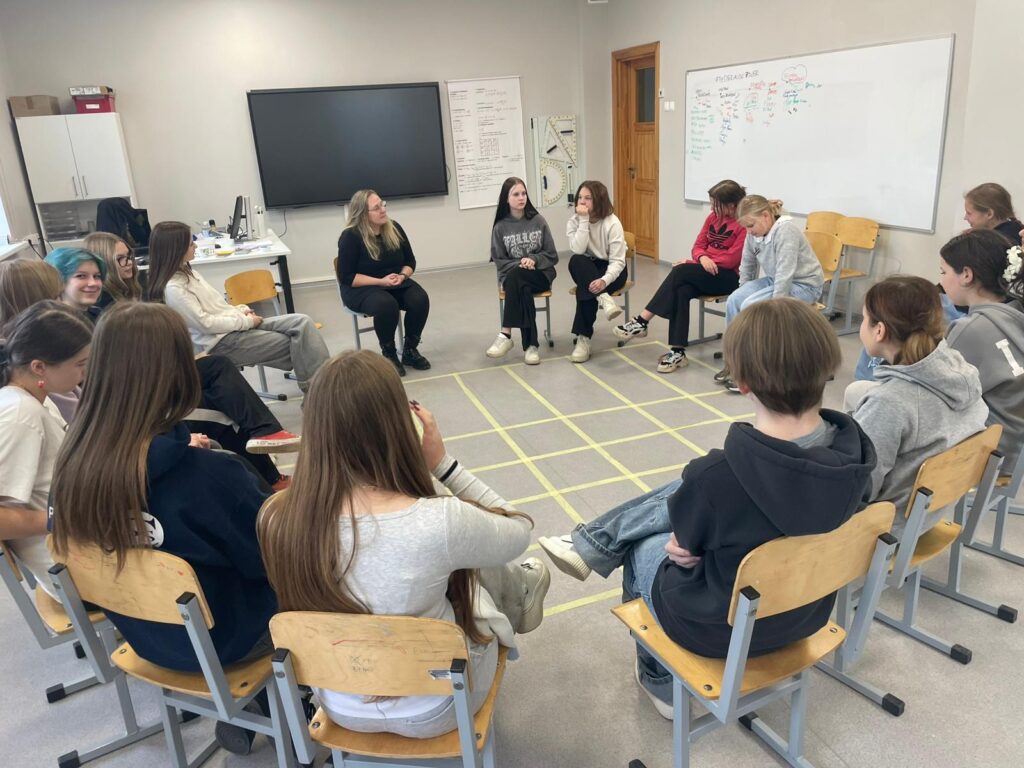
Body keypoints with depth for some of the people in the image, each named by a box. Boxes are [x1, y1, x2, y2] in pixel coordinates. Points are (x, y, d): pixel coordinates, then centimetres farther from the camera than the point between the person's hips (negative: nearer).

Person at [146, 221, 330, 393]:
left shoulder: (187, 272, 14)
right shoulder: (173, 289, -15)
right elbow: (205, 324, -18)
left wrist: (240, 311, 2)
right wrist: (246, 321, -13)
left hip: (235, 325, 9)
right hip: (223, 342, -9)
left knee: (302, 322, -10)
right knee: (297, 343, -15)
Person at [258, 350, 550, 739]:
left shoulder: (275, 517, -21)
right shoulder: (438, 522, -35)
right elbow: (518, 532, -12)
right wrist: (442, 462, -14)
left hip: (341, 707, 4)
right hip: (429, 712, -3)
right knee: (482, 566, 21)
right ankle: (516, 595, 54)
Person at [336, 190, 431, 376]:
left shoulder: (394, 228, 0)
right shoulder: (350, 236, -15)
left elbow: (410, 261, 9)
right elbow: (346, 277, -15)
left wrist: (402, 276, -14)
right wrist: (380, 281, -23)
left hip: (395, 283, 5)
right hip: (361, 288, -5)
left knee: (420, 299, -24)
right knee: (387, 305, -37)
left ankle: (410, 350, -5)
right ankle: (389, 355, -13)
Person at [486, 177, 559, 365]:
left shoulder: (538, 221, 2)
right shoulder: (500, 227, 1)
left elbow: (552, 256, 3)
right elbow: (499, 261, 2)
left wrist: (534, 260, -17)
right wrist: (520, 264, -16)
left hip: (541, 274, 0)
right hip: (512, 276, 1)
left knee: (516, 276, -34)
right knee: (524, 291, -36)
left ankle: (506, 334, -33)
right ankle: (531, 345, -33)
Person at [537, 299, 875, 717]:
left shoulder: (718, 477, -36)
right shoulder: (854, 452, -18)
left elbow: (687, 540, -15)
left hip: (724, 630, -5)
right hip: (808, 615, 5)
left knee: (644, 549, 24)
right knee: (679, 494, 12)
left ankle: (659, 682, 43)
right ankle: (589, 545, 31)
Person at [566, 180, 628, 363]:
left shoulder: (612, 223, -16)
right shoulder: (574, 221, -6)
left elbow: (618, 261, -21)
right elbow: (578, 251, -23)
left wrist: (604, 280, -39)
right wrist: (584, 220, -27)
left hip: (611, 270, -3)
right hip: (586, 270, 3)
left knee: (585, 290, -33)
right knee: (575, 261, -32)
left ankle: (583, 339, -24)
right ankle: (604, 299, -39)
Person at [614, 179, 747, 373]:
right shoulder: (713, 217, 11)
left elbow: (731, 259, -15)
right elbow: (698, 246, 11)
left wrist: (692, 263, -13)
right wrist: (702, 258, -16)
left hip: (728, 277, -6)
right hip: (705, 272, 6)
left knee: (681, 271, -29)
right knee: (681, 291, -28)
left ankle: (641, 322, -25)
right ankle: (677, 351, -31)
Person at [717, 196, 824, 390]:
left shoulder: (785, 230, -25)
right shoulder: (754, 234, -2)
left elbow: (785, 274, -29)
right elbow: (747, 267, 10)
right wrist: (744, 294, 6)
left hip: (803, 285, -8)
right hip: (774, 281, 8)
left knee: (750, 307, -26)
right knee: (734, 300, -13)